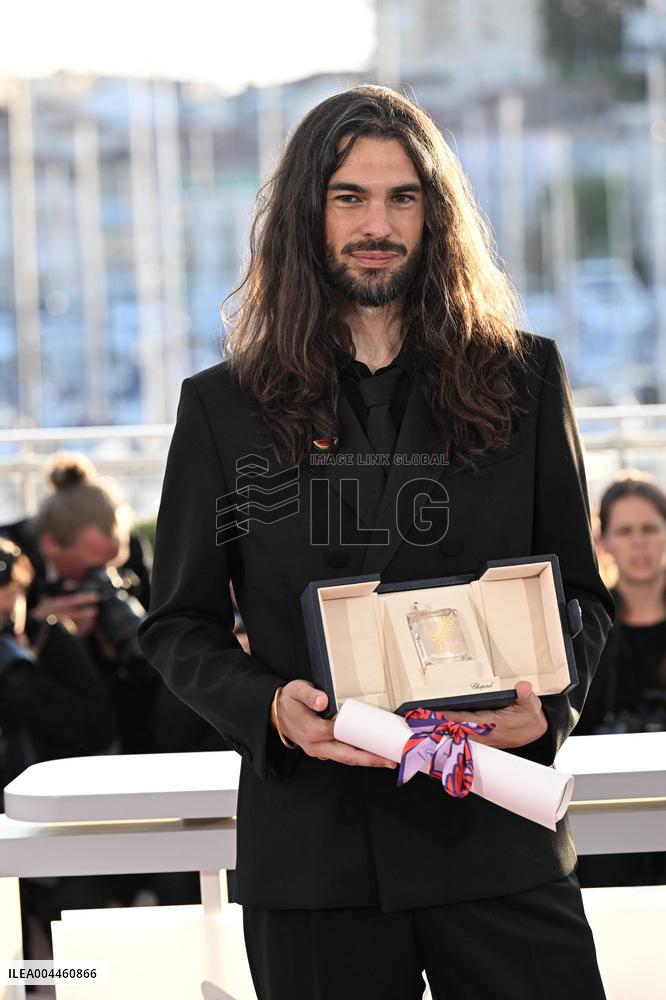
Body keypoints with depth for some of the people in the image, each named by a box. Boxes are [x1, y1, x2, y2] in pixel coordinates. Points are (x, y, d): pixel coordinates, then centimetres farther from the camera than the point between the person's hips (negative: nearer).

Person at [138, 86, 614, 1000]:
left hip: (497, 831, 0)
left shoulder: (522, 378, 8)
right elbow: (179, 623, 8)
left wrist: (548, 703, -10)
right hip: (312, 844, 0)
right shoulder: (226, 405, 7)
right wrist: (271, 708, -12)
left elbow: (581, 592, 11)